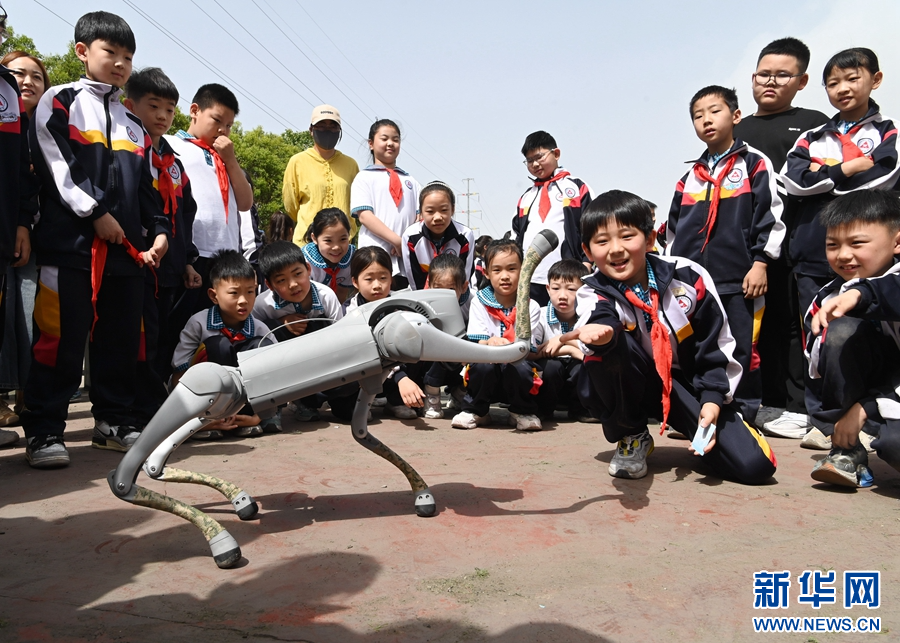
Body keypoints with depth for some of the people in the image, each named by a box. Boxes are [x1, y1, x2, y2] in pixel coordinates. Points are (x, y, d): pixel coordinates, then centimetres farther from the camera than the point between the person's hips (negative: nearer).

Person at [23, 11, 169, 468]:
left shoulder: (134, 125, 23)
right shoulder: (59, 102, 6)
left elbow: (146, 187, 21)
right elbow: (57, 166, -6)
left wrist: (159, 230, 8)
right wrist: (96, 213, -12)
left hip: (126, 249, 6)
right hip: (70, 243, -5)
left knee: (122, 339, 7)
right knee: (60, 339, -6)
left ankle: (115, 421, 18)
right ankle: (43, 431, 2)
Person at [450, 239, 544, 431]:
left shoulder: (531, 307, -1)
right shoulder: (480, 303, 0)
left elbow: (531, 351, -9)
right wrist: (489, 343, -33)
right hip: (488, 379, 0)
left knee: (519, 367, -33)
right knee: (484, 365, -32)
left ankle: (523, 413, -2)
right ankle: (475, 411, -3)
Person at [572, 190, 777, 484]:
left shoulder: (688, 277, -12)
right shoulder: (594, 293, -14)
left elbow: (717, 343, -2)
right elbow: (600, 322, -40)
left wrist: (713, 400, -10)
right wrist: (602, 333, -65)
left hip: (690, 384, 0)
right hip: (634, 384, 0)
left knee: (754, 465, -18)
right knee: (607, 349, -35)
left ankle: (703, 436, 17)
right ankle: (631, 437, -10)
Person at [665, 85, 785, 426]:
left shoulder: (754, 163, 4)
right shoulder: (690, 176, 18)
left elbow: (770, 216, -2)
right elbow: (673, 228, 19)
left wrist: (760, 263, -9)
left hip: (738, 278, -4)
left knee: (742, 350, -1)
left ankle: (744, 414, 10)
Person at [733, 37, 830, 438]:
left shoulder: (814, 123, 11)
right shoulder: (736, 131, 20)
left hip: (798, 239, -3)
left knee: (796, 320, -2)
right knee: (764, 321, 5)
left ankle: (798, 406, 4)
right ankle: (770, 402, 13)